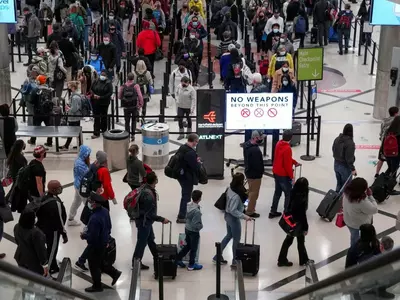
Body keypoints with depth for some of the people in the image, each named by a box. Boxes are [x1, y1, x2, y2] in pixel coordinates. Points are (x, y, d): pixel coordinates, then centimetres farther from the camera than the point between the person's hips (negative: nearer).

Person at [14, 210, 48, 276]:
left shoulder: (17, 227, -13)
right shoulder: (35, 233, -36)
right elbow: (40, 249, -26)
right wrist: (45, 264, -14)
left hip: (20, 257, 7)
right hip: (34, 261, -7)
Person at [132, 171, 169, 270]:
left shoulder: (145, 188, -4)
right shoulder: (148, 195, -33)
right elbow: (149, 214, -26)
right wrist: (162, 219, -18)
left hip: (146, 221, 9)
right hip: (144, 221, -9)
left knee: (151, 239, 23)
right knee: (142, 242, 6)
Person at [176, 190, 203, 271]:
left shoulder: (189, 205, -8)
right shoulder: (197, 211, -32)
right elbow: (195, 224, -28)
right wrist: (201, 226, -9)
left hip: (187, 228, 7)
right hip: (194, 231, -7)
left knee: (188, 246, 27)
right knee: (193, 249, 13)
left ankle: (178, 259, 32)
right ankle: (191, 265, 29)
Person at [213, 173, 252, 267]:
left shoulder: (230, 188, -7)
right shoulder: (236, 196, -32)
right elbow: (233, 210, -30)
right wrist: (244, 216, -30)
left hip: (227, 215, 9)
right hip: (234, 218, -9)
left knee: (229, 235, 26)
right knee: (236, 240, 10)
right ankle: (235, 261, 26)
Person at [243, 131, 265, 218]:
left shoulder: (247, 145, -1)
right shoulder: (255, 150, -31)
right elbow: (258, 164, -25)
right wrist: (261, 171, -10)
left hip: (248, 172, 10)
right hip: (255, 174, -10)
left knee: (251, 191, 24)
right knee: (254, 193, 4)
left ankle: (250, 208, 36)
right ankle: (250, 211, 13)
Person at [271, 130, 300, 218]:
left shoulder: (279, 144, 2)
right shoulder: (287, 148, -25)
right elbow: (287, 164, -24)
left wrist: (295, 162, 19)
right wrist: (291, 176, -14)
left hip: (276, 172, 9)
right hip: (283, 175, -9)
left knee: (277, 192, 20)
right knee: (288, 194, 4)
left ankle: (273, 212, 25)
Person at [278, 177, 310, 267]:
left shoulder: (293, 194, -9)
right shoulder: (302, 199, -28)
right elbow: (303, 215, -22)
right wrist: (306, 227, -11)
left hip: (290, 221, 6)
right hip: (298, 223, -6)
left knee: (288, 240, 18)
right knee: (301, 242, 13)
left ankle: (282, 260, 25)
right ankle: (303, 260, 32)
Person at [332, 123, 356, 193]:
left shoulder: (337, 139, -4)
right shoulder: (350, 143, -25)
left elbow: (333, 150, 10)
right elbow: (349, 158, -23)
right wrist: (352, 169, -14)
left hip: (336, 164, 7)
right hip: (345, 167, -7)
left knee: (339, 184, 22)